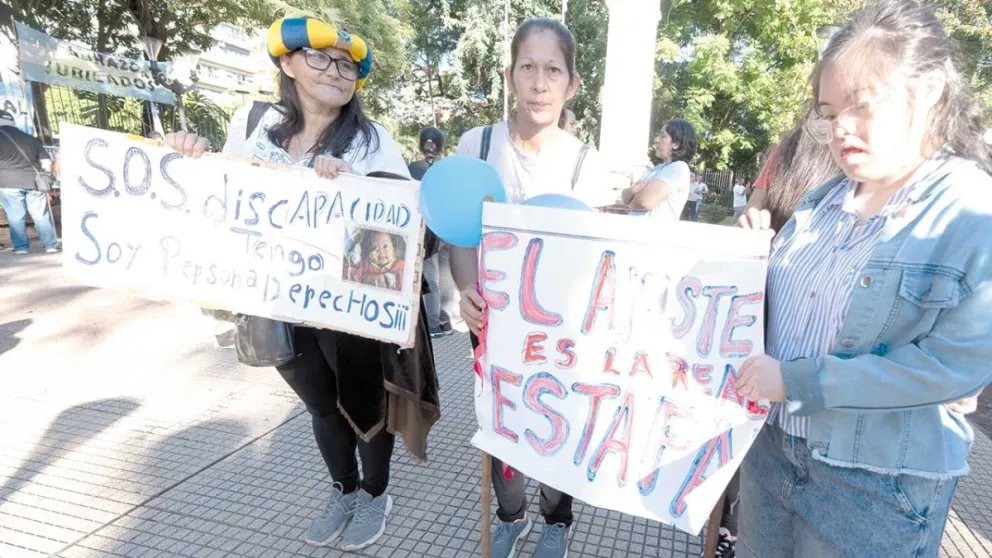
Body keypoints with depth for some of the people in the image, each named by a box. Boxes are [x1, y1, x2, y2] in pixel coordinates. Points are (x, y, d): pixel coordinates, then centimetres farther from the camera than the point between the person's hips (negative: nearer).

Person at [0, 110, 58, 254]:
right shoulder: (31, 139, 14)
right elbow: (47, 162, 13)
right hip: (34, 181, 3)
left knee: (15, 216, 3)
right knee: (41, 215, 5)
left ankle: (21, 247, 3)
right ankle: (50, 245, 3)